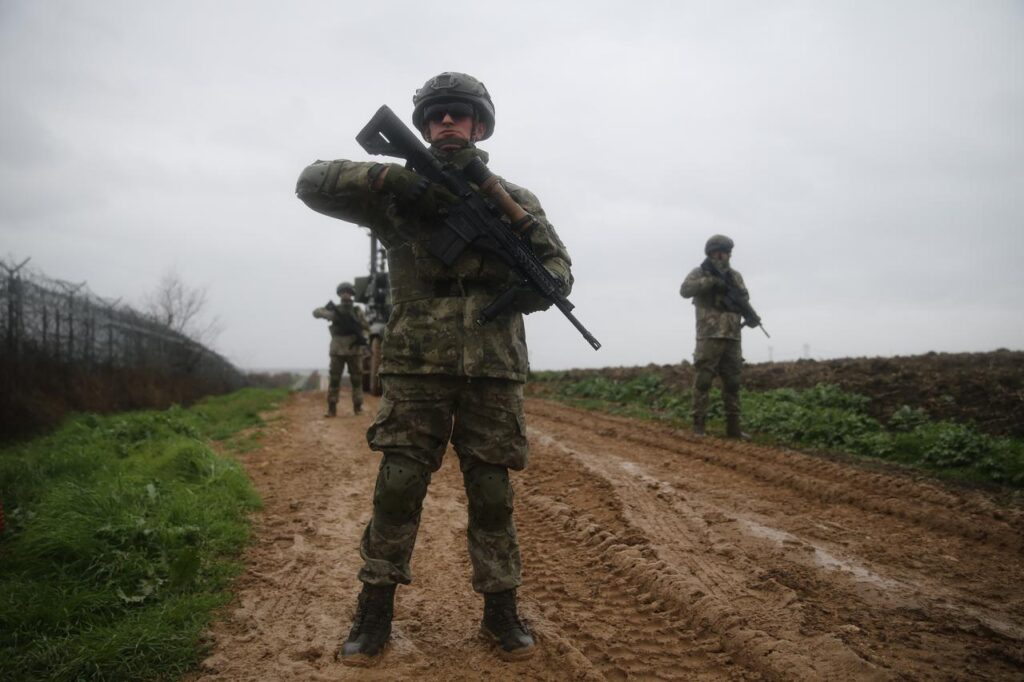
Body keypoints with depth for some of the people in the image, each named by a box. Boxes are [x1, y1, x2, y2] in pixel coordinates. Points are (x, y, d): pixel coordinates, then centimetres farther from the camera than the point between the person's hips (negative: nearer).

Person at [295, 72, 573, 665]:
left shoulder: (515, 200, 11)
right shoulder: (399, 189, 8)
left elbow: (559, 265, 11)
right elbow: (314, 182, 0)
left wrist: (533, 287, -14)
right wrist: (389, 178, -16)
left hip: (494, 370, 1)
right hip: (416, 366, 0)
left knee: (492, 491, 5)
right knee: (398, 485, -1)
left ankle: (501, 609, 20)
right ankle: (376, 609, 14)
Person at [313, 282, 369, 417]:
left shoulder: (357, 310, 7)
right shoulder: (334, 309, 6)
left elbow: (366, 327, 8)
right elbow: (316, 312, -5)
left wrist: (362, 337, -13)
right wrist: (331, 315, -22)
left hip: (354, 350, 0)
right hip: (337, 351, 0)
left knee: (357, 379, 2)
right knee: (334, 379, -2)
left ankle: (358, 407, 10)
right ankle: (331, 409, 0)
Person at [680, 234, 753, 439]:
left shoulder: (735, 275, 16)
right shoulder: (700, 272, 4)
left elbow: (744, 298, 5)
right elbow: (685, 290, -13)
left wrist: (731, 282, -12)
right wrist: (711, 279, -19)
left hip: (732, 337, 5)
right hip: (709, 336, -5)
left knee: (732, 384, 6)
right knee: (702, 382, -6)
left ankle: (733, 427, 11)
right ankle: (698, 426, -2)